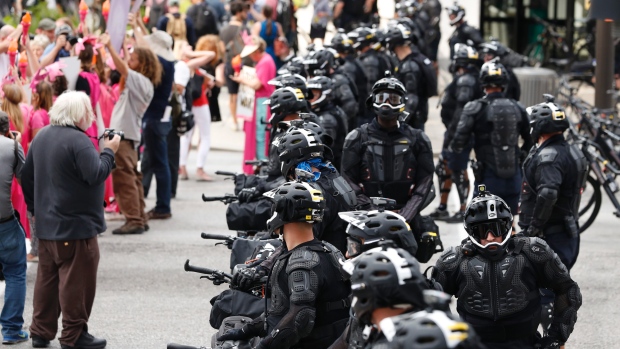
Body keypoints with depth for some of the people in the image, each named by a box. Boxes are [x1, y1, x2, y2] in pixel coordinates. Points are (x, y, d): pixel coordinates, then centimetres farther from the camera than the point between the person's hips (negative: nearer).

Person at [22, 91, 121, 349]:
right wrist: (109, 151, -10)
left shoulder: (41, 137, 9)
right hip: (76, 225, -9)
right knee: (76, 280, 0)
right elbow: (96, 175, -24)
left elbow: (27, 177, 16)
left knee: (47, 277, 15)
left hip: (46, 224, 9)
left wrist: (35, 208, 24)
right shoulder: (78, 141, -19)